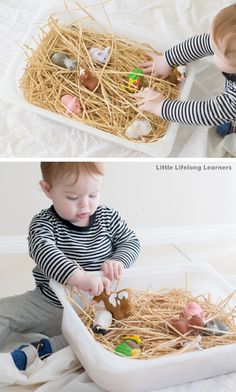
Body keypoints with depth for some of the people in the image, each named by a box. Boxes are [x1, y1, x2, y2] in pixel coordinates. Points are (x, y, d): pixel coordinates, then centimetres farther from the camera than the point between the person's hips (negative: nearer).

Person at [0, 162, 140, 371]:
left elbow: (131, 242, 5)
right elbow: (43, 251, -35)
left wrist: (118, 261, -20)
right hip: (47, 304, 0)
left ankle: (42, 349, -24)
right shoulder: (43, 224, -15)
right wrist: (78, 277, -53)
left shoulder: (108, 217, -5)